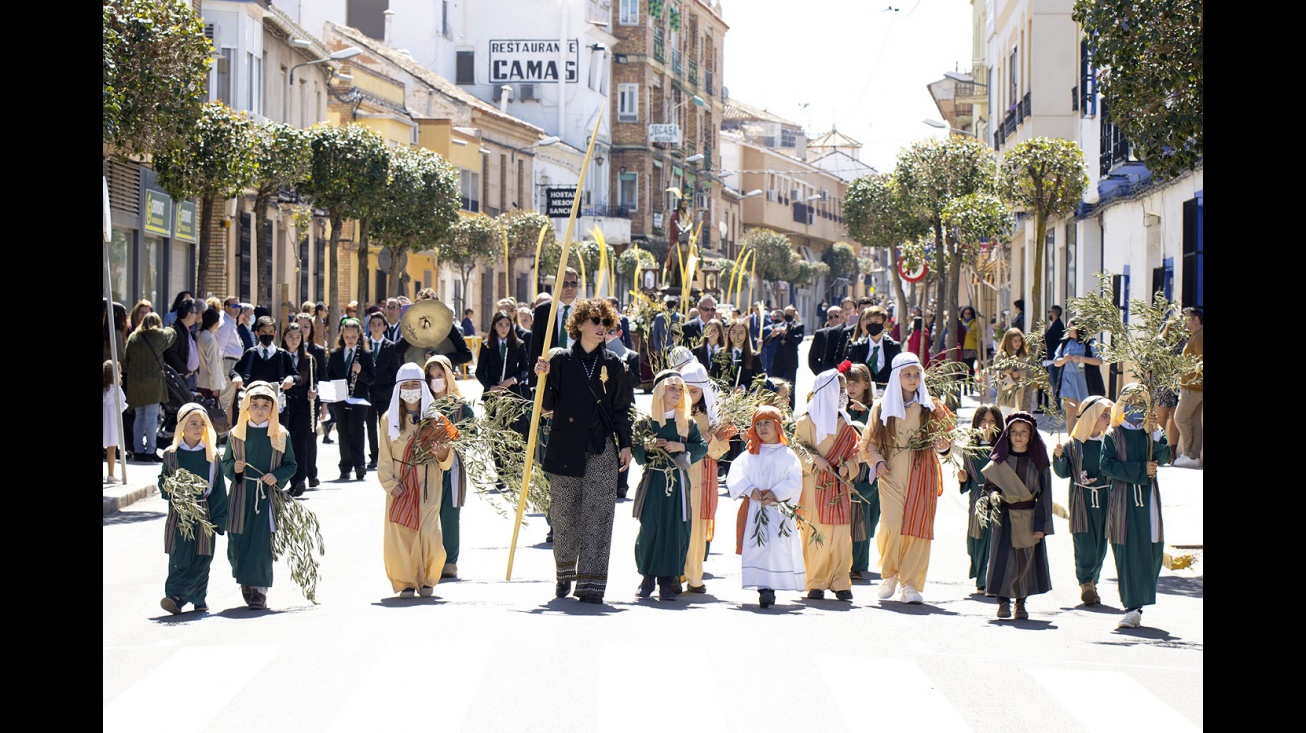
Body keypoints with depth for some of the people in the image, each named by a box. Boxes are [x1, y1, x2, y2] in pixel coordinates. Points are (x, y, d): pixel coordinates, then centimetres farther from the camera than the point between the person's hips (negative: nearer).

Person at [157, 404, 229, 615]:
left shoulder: (212, 454, 6)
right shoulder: (171, 454, 4)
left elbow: (219, 488, 5)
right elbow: (162, 481, 11)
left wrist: (218, 518, -1)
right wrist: (170, 490, -13)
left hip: (204, 512, 1)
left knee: (202, 559, -4)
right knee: (179, 558, -7)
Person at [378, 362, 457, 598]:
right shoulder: (389, 419, 6)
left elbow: (446, 461, 4)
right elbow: (384, 457, 7)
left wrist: (443, 454, -18)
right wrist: (390, 483, -6)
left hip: (428, 485, -1)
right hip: (400, 486, 1)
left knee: (429, 534, -11)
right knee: (399, 535, -6)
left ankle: (427, 579, 11)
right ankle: (405, 583, 11)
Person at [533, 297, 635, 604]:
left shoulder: (613, 364, 8)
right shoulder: (561, 360, 4)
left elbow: (622, 408, 10)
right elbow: (548, 405, 1)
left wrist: (625, 444, 4)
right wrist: (543, 378, -14)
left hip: (602, 447, 0)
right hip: (566, 446, 0)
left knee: (598, 513, -8)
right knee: (565, 512, 5)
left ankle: (591, 581, -9)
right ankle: (565, 570, 27)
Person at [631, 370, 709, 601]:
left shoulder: (687, 423, 8)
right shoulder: (647, 421, 3)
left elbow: (702, 447, 4)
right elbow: (638, 455, 4)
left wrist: (682, 447, -9)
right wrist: (646, 447, -16)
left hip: (678, 482, 1)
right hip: (653, 481, -1)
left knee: (675, 530, -3)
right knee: (649, 528, -5)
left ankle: (667, 581, 2)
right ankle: (648, 577, 8)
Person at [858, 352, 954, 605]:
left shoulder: (932, 407, 8)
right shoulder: (882, 407, 8)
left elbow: (943, 438, 8)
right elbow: (868, 441, 12)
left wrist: (944, 445, -15)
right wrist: (877, 461, -5)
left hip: (921, 474, 0)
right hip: (891, 475, 0)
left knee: (918, 526, -6)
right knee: (891, 525, -13)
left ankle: (911, 584, 1)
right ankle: (888, 574, 11)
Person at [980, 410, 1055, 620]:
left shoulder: (1038, 461, 2)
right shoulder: (1000, 460, 4)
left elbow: (1045, 493, 1)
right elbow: (988, 484, 12)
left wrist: (1041, 524, -7)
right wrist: (993, 494, -13)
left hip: (1030, 518, 0)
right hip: (1005, 517, 0)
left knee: (1027, 560, 2)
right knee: (1004, 558, -8)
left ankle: (1021, 602, 14)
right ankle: (1003, 602, -2)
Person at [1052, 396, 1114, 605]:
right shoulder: (1074, 444, -2)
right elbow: (1063, 472, -1)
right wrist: (1059, 457, -18)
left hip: (1103, 501, 3)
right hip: (1082, 500, -2)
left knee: (1100, 545, 6)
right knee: (1084, 544, -8)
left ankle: (1091, 582, 20)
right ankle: (1086, 583, 0)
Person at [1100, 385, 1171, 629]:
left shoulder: (1150, 432, 12)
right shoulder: (1113, 435, 4)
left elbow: (1163, 456, -4)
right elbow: (1107, 465, -8)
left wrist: (1155, 432, -17)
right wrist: (1140, 470, -11)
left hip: (1148, 496, 3)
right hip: (1124, 497, -3)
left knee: (1152, 550, 0)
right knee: (1128, 552, -7)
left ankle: (1138, 601, 16)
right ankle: (1132, 609, -7)